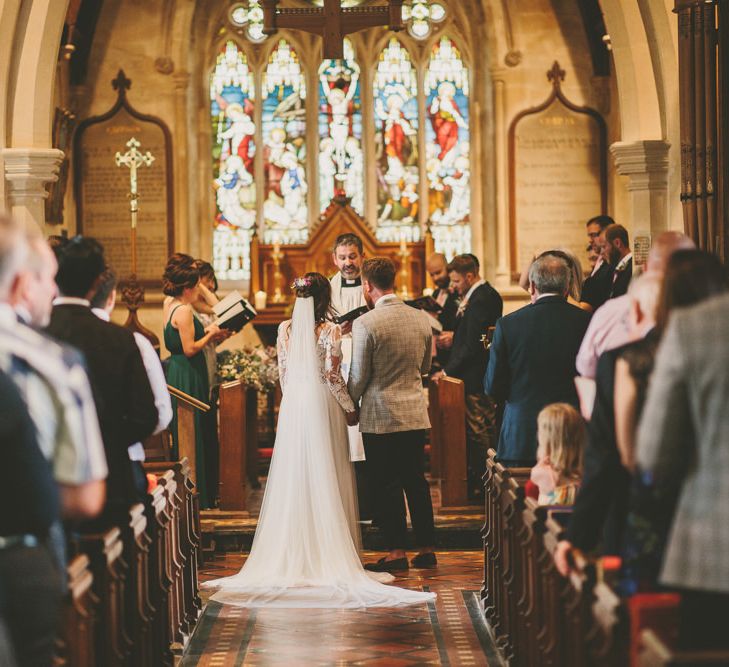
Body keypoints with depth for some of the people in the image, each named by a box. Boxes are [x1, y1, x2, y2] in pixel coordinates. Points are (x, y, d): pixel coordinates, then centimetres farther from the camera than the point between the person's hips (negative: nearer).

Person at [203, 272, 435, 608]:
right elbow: (332, 374, -12)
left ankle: (294, 555, 12)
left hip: (293, 405, 4)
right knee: (325, 478, 2)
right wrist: (350, 408, -2)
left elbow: (283, 372, 7)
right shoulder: (329, 330, -10)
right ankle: (328, 553, 3)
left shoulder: (286, 329, 2)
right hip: (322, 405, -4)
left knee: (294, 477, 9)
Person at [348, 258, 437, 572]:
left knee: (386, 486, 2)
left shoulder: (365, 324, -15)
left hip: (380, 417, -5)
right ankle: (426, 549, 16)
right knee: (416, 481, 13)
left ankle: (397, 552, 3)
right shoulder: (422, 319, 2)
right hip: (415, 414, 5)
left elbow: (358, 378, -10)